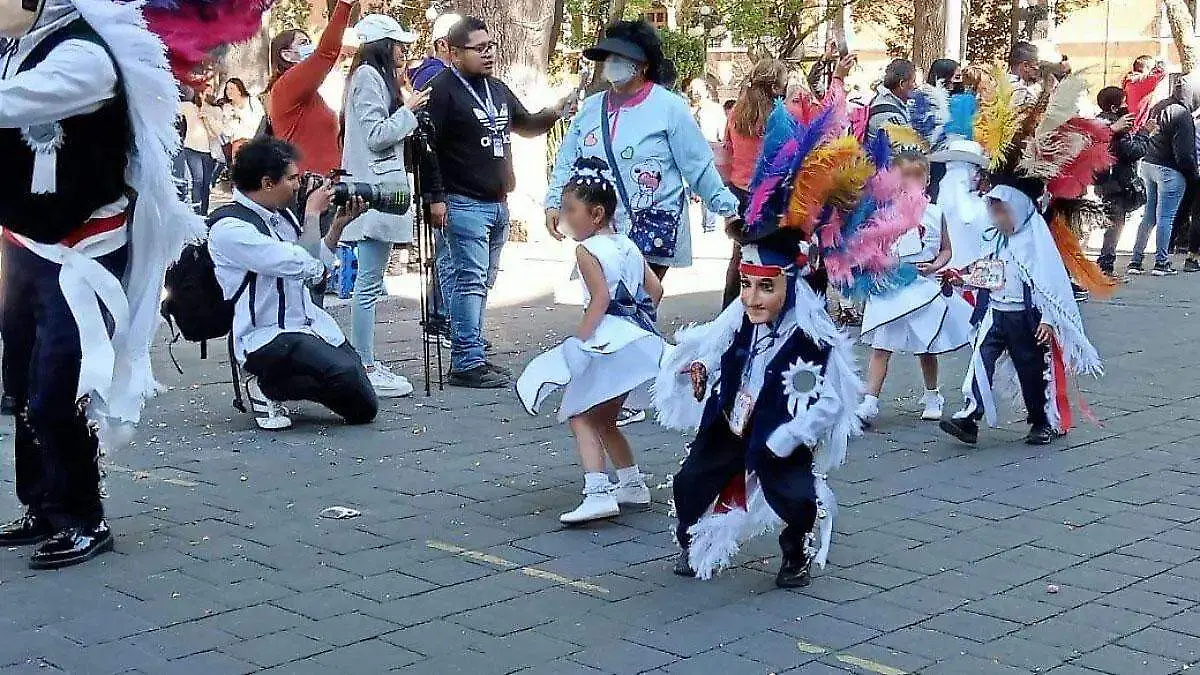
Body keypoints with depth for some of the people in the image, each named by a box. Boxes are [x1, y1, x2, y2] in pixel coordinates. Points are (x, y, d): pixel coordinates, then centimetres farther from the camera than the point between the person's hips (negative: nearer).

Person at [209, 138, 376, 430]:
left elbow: (315, 273, 21)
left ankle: (274, 383, 16)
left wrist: (337, 226, 10)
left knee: (364, 408, 0)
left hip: (312, 325, 9)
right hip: (266, 337, -9)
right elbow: (303, 265, -24)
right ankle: (266, 386, -6)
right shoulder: (229, 227, -16)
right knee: (346, 373, -31)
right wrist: (313, 214, -11)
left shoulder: (282, 215, 11)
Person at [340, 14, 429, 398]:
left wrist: (406, 109, 13)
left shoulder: (375, 76, 21)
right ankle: (366, 370, -7)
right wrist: (408, 109, -4)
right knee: (369, 284, -9)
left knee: (368, 283, 11)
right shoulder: (368, 76, -9)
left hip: (377, 189, 10)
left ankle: (364, 363, 15)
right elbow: (376, 136, -14)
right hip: (374, 191, -10)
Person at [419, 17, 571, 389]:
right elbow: (428, 146, -14)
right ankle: (468, 364, -10)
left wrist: (553, 114, 8)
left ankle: (469, 354, 16)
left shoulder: (498, 89, 16)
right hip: (465, 204, -8)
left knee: (483, 283, 10)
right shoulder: (442, 90, -9)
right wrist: (435, 198, -17)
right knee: (471, 282, -11)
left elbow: (525, 124, 29)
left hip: (498, 204, 8)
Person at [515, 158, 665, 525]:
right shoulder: (627, 246, 15)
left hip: (607, 340, -9)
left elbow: (601, 298, -19)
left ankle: (598, 491, -20)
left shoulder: (587, 249, -9)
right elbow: (655, 288, 16)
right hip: (640, 340, 9)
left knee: (579, 415, -7)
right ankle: (632, 483, 28)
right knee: (604, 419, 22)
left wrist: (579, 339, -18)